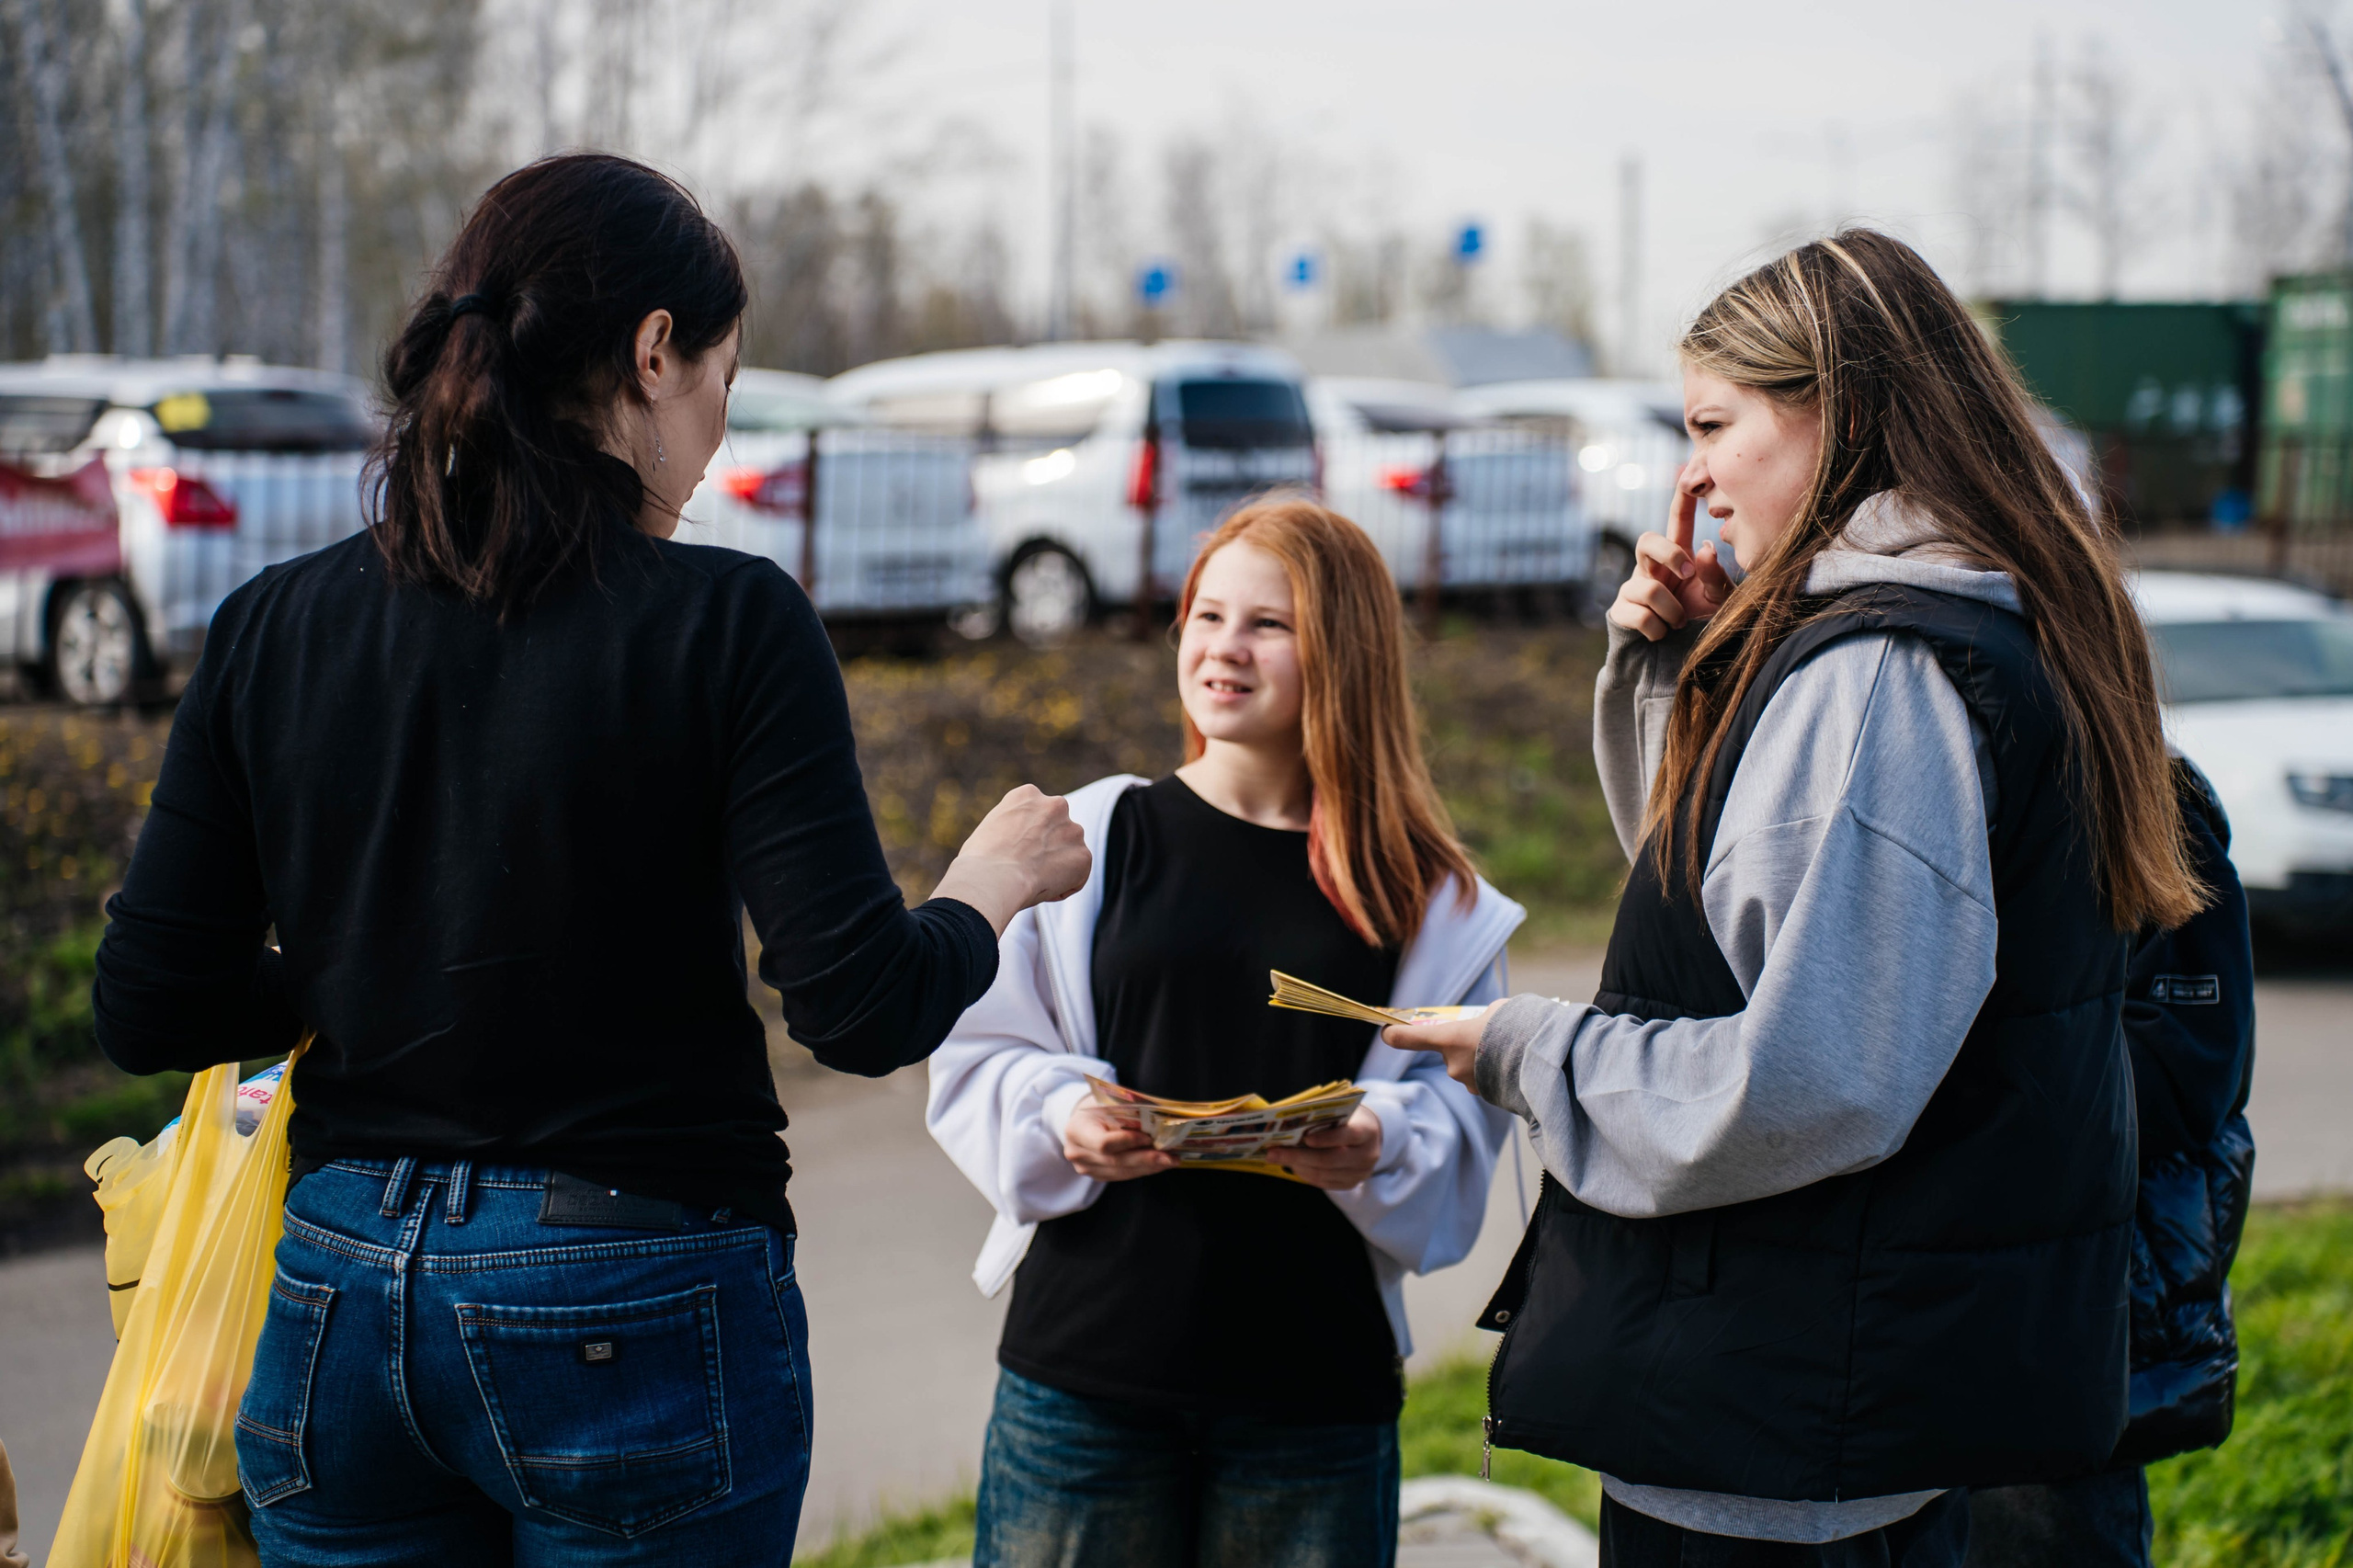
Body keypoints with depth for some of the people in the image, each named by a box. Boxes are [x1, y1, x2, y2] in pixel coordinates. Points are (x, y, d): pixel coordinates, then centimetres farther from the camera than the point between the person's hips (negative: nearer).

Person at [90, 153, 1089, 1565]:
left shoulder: (274, 626, 1)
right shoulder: (728, 622, -12)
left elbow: (150, 1010, 2)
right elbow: (861, 1008, -14)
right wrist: (994, 883, 5)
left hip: (344, 1295, 4)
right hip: (636, 1316, -4)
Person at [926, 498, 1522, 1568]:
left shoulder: (1424, 897, 5)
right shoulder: (1095, 838, 4)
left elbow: (1459, 1106, 3)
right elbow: (982, 1056, 5)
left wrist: (1378, 1148, -17)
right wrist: (1065, 1121, -14)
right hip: (1087, 1366, 0)